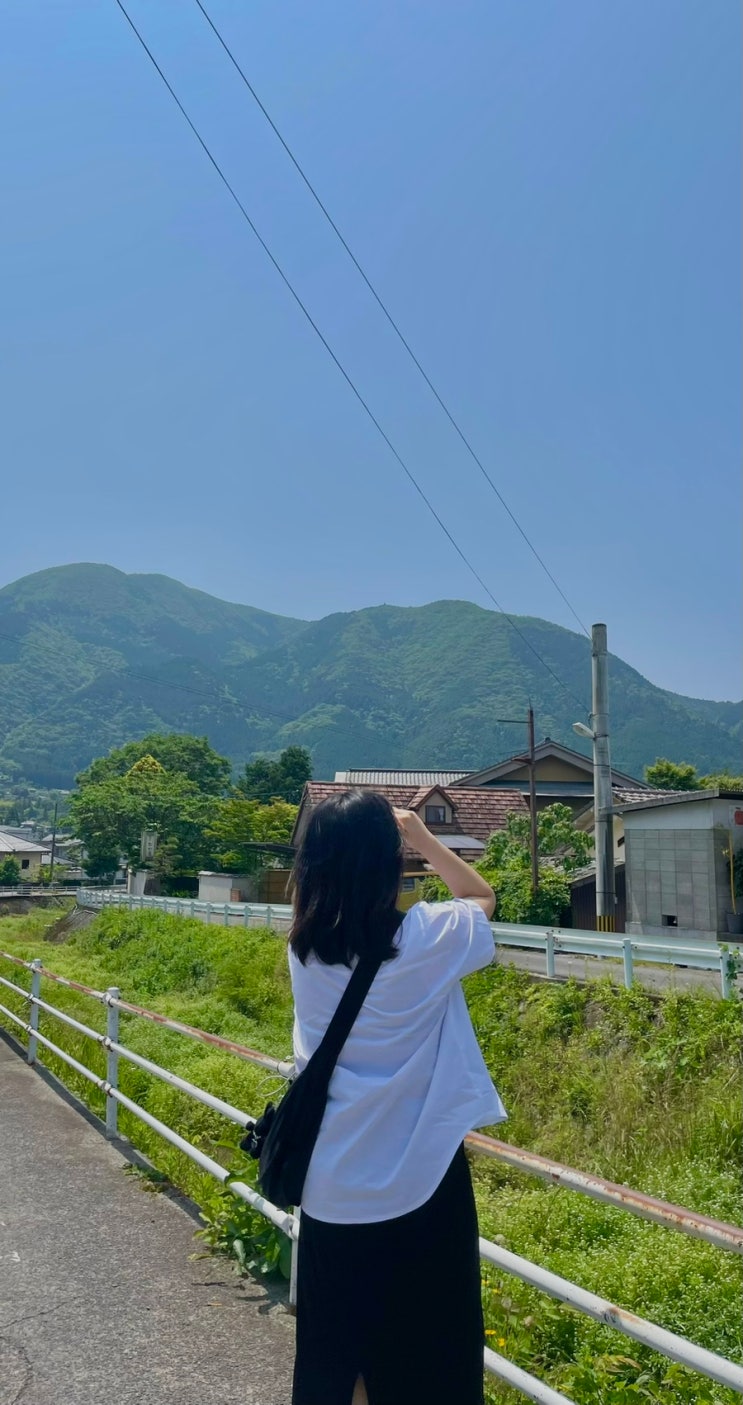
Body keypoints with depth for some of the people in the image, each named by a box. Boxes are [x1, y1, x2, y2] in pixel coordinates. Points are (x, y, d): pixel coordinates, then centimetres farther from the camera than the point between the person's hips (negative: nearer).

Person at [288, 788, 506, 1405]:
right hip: (418, 1185, -4)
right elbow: (484, 898, 5)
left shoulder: (305, 945, -6)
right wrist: (423, 838, 5)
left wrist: (346, 839, 8)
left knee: (330, 1351, 19)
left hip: (331, 1187, 4)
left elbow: (326, 883, 18)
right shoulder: (425, 937, -17)